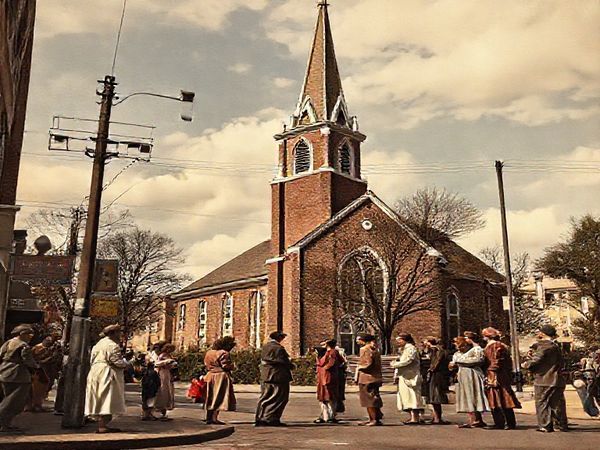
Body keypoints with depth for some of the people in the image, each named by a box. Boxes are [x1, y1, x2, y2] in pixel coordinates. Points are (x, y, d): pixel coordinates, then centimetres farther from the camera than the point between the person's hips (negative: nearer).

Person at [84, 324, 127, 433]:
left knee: (101, 401, 11)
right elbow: (116, 361, -18)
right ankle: (103, 426, -10)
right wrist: (125, 364, 1)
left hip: (95, 373, 10)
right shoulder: (112, 345, -11)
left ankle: (101, 424, 13)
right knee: (107, 400, -8)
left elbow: (92, 359, 19)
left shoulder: (99, 343, 19)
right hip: (107, 374, -10)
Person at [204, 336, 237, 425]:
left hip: (209, 376, 8)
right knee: (219, 398, -4)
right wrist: (232, 365, 1)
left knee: (210, 398, 13)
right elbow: (226, 366, -17)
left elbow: (206, 365, 14)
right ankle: (214, 418, -8)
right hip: (221, 377, -8)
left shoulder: (208, 353, 13)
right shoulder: (224, 353, -13)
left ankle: (209, 418, 16)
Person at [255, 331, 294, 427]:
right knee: (279, 399, 1)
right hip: (278, 377, -8)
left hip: (265, 377, 8)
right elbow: (285, 363, -13)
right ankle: (272, 419, -1)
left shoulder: (264, 347, 10)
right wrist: (292, 366, 7)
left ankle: (259, 419, 14)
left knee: (265, 399, 13)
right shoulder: (279, 349, -15)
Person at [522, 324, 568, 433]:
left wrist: (526, 364, 1)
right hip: (556, 380, 8)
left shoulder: (543, 346, -14)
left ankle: (546, 426, 1)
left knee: (542, 403, 1)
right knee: (557, 403, 14)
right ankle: (563, 425, 19)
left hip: (544, 380, -8)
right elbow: (561, 364, 20)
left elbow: (535, 361, -20)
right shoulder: (555, 347, 13)